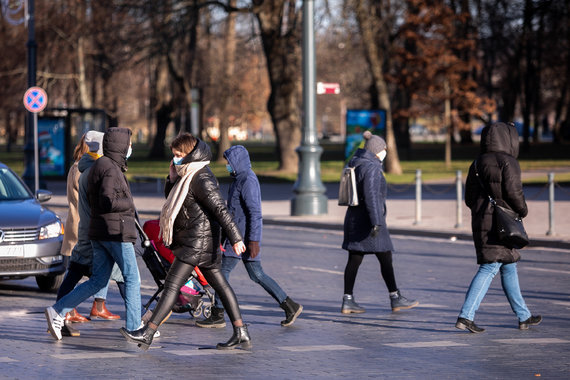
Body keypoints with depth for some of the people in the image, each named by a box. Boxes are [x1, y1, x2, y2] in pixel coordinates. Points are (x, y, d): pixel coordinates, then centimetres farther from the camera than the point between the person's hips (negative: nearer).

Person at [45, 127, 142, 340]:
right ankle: (134, 327, 4)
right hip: (116, 232, -9)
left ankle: (57, 311, 0)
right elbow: (108, 201, -25)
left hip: (99, 233, 9)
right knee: (132, 278, 0)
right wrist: (129, 203, -9)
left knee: (98, 281, 8)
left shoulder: (98, 166, 16)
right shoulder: (110, 169, -15)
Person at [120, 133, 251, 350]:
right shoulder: (187, 176, 15)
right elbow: (170, 197, 23)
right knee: (219, 284, 10)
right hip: (198, 241, 11)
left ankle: (147, 333, -11)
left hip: (197, 240, -11)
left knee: (172, 285, -11)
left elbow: (221, 210, -21)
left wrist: (235, 238, -24)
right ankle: (241, 334, 11)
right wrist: (173, 177, 4)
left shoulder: (202, 180, -17)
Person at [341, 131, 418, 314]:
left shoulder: (357, 163, 12)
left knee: (354, 259, 7)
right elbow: (371, 196, -24)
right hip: (368, 221, -9)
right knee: (385, 259, 1)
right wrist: (376, 222, -26)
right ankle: (396, 299, 9)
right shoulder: (371, 168, -16)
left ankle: (347, 301, 4)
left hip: (354, 217, 9)